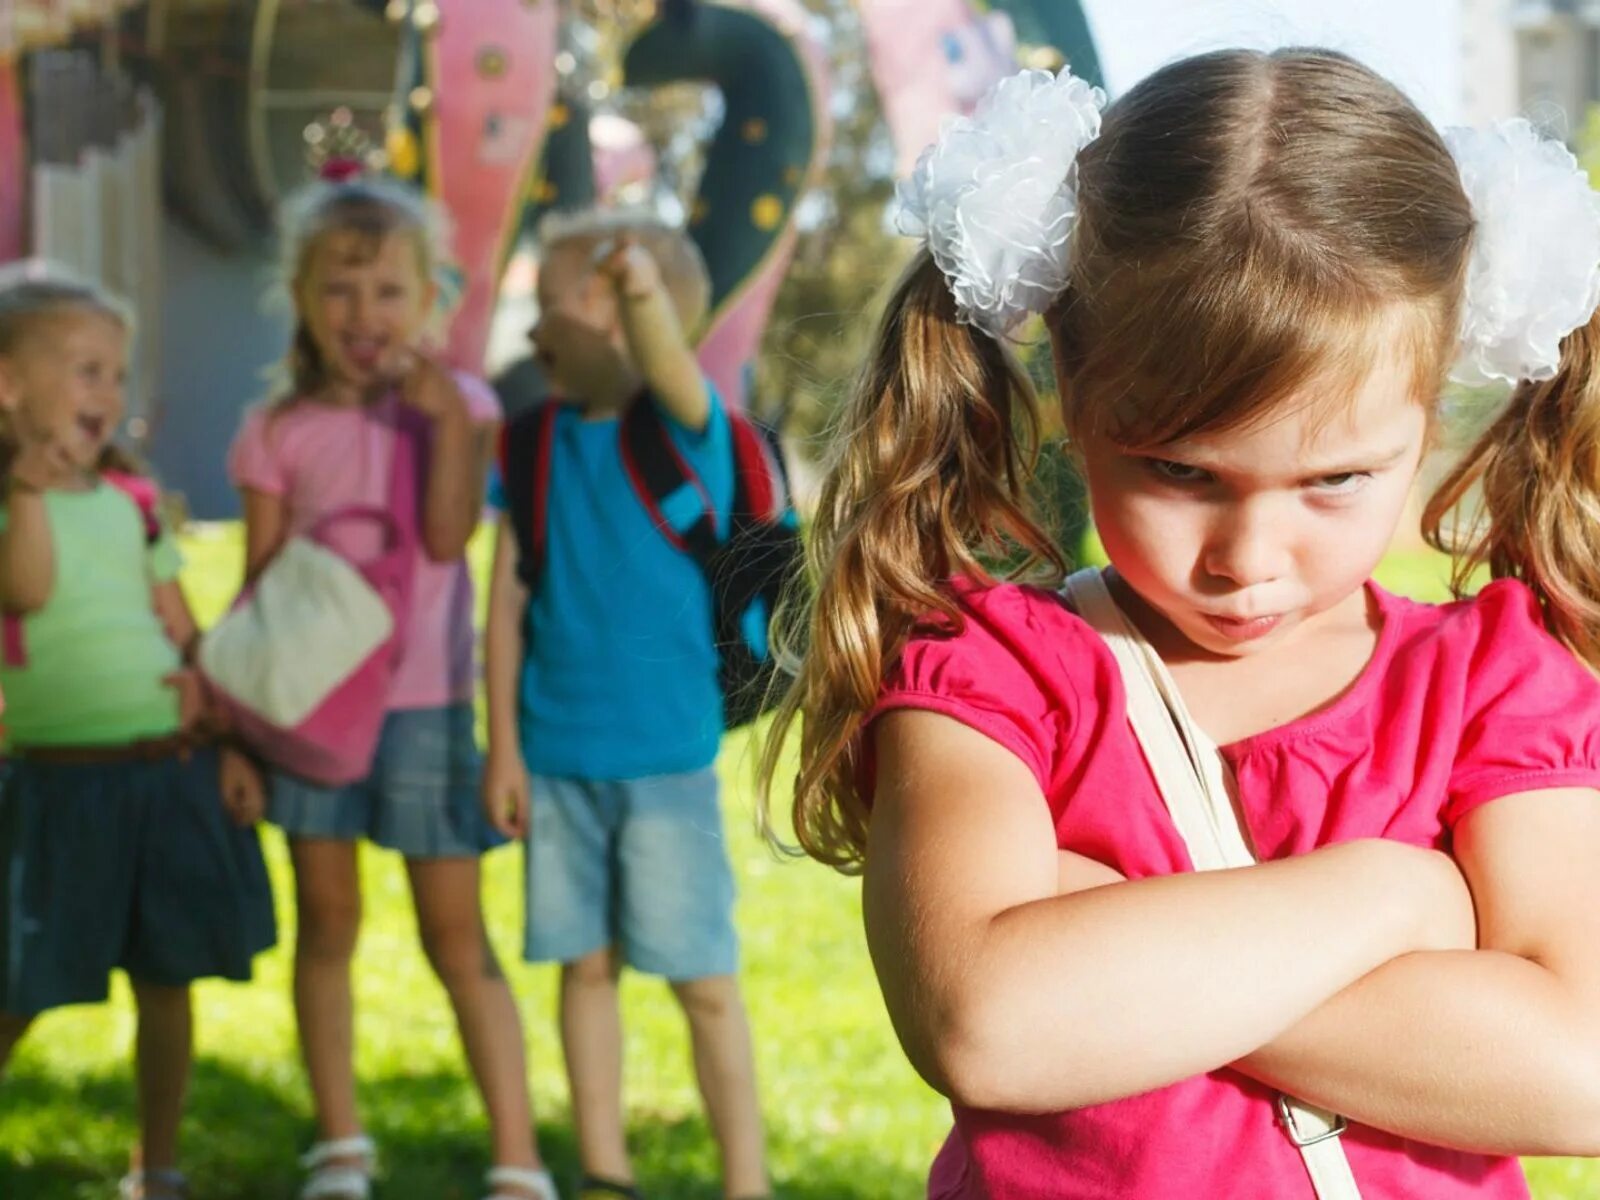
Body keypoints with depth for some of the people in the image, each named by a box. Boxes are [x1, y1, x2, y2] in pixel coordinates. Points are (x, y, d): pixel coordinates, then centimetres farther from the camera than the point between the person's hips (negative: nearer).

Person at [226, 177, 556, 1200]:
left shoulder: (456, 405, -1)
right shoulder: (279, 434, 2)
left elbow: (448, 537, -14)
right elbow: (257, 591, 4)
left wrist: (445, 421, -19)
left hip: (423, 702, -2)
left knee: (456, 932, -1)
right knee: (327, 920, 10)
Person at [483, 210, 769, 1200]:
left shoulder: (686, 425, -9)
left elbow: (666, 367, -34)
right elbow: (509, 598, 5)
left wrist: (646, 293, -56)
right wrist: (505, 742, 2)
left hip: (667, 754, -4)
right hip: (559, 755, 4)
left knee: (704, 979, 0)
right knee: (586, 965, 13)